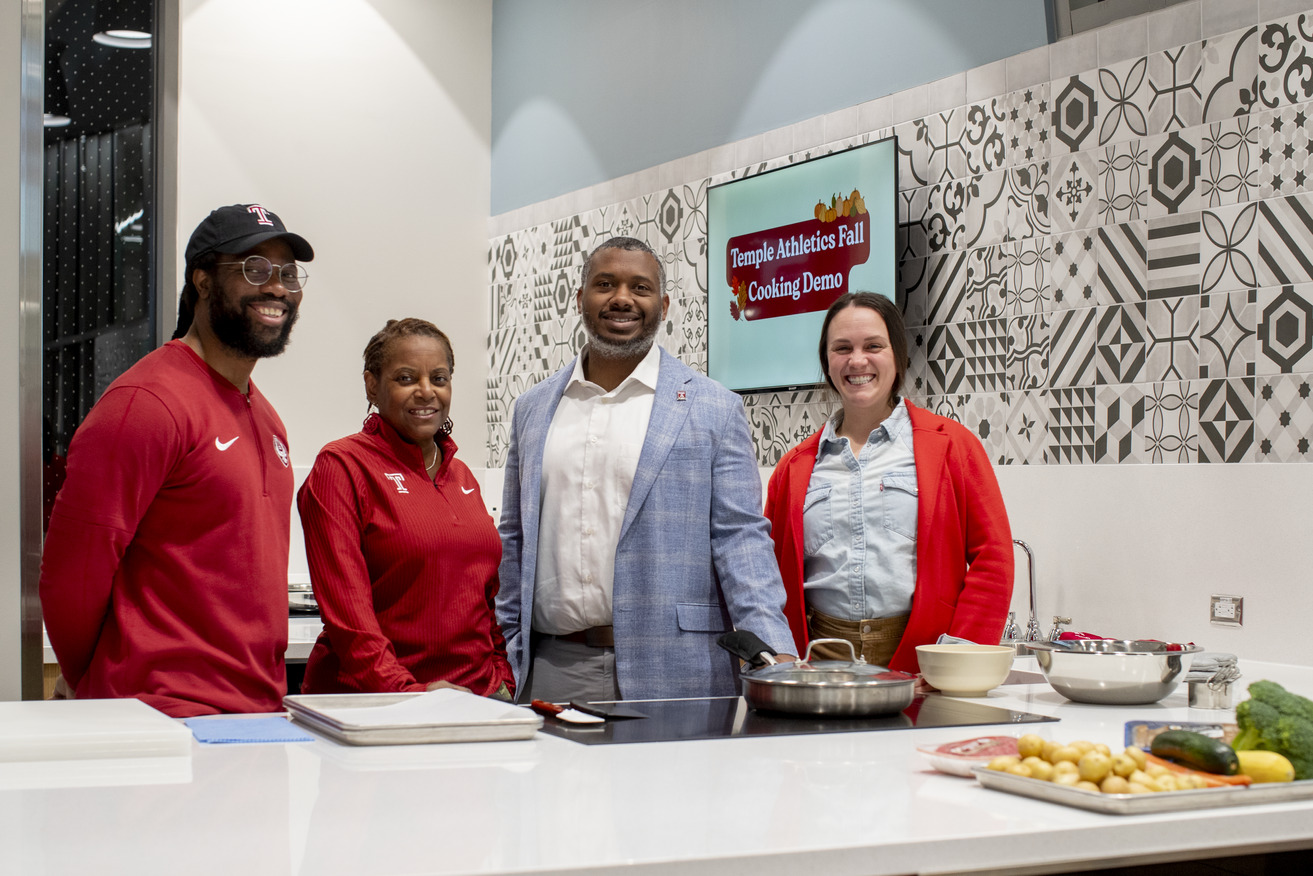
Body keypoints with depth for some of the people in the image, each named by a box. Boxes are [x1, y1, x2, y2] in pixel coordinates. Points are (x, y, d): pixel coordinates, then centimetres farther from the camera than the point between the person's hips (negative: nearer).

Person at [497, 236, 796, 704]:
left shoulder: (713, 408, 3)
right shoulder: (533, 408, 14)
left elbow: (740, 539, -2)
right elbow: (516, 541, 17)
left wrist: (773, 652, -14)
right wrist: (505, 661, 11)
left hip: (674, 675, -3)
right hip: (552, 670, 3)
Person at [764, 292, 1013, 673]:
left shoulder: (951, 444, 6)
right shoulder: (795, 466, 14)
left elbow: (991, 558, 1)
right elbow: (772, 568, 16)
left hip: (918, 659, -2)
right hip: (820, 659, 2)